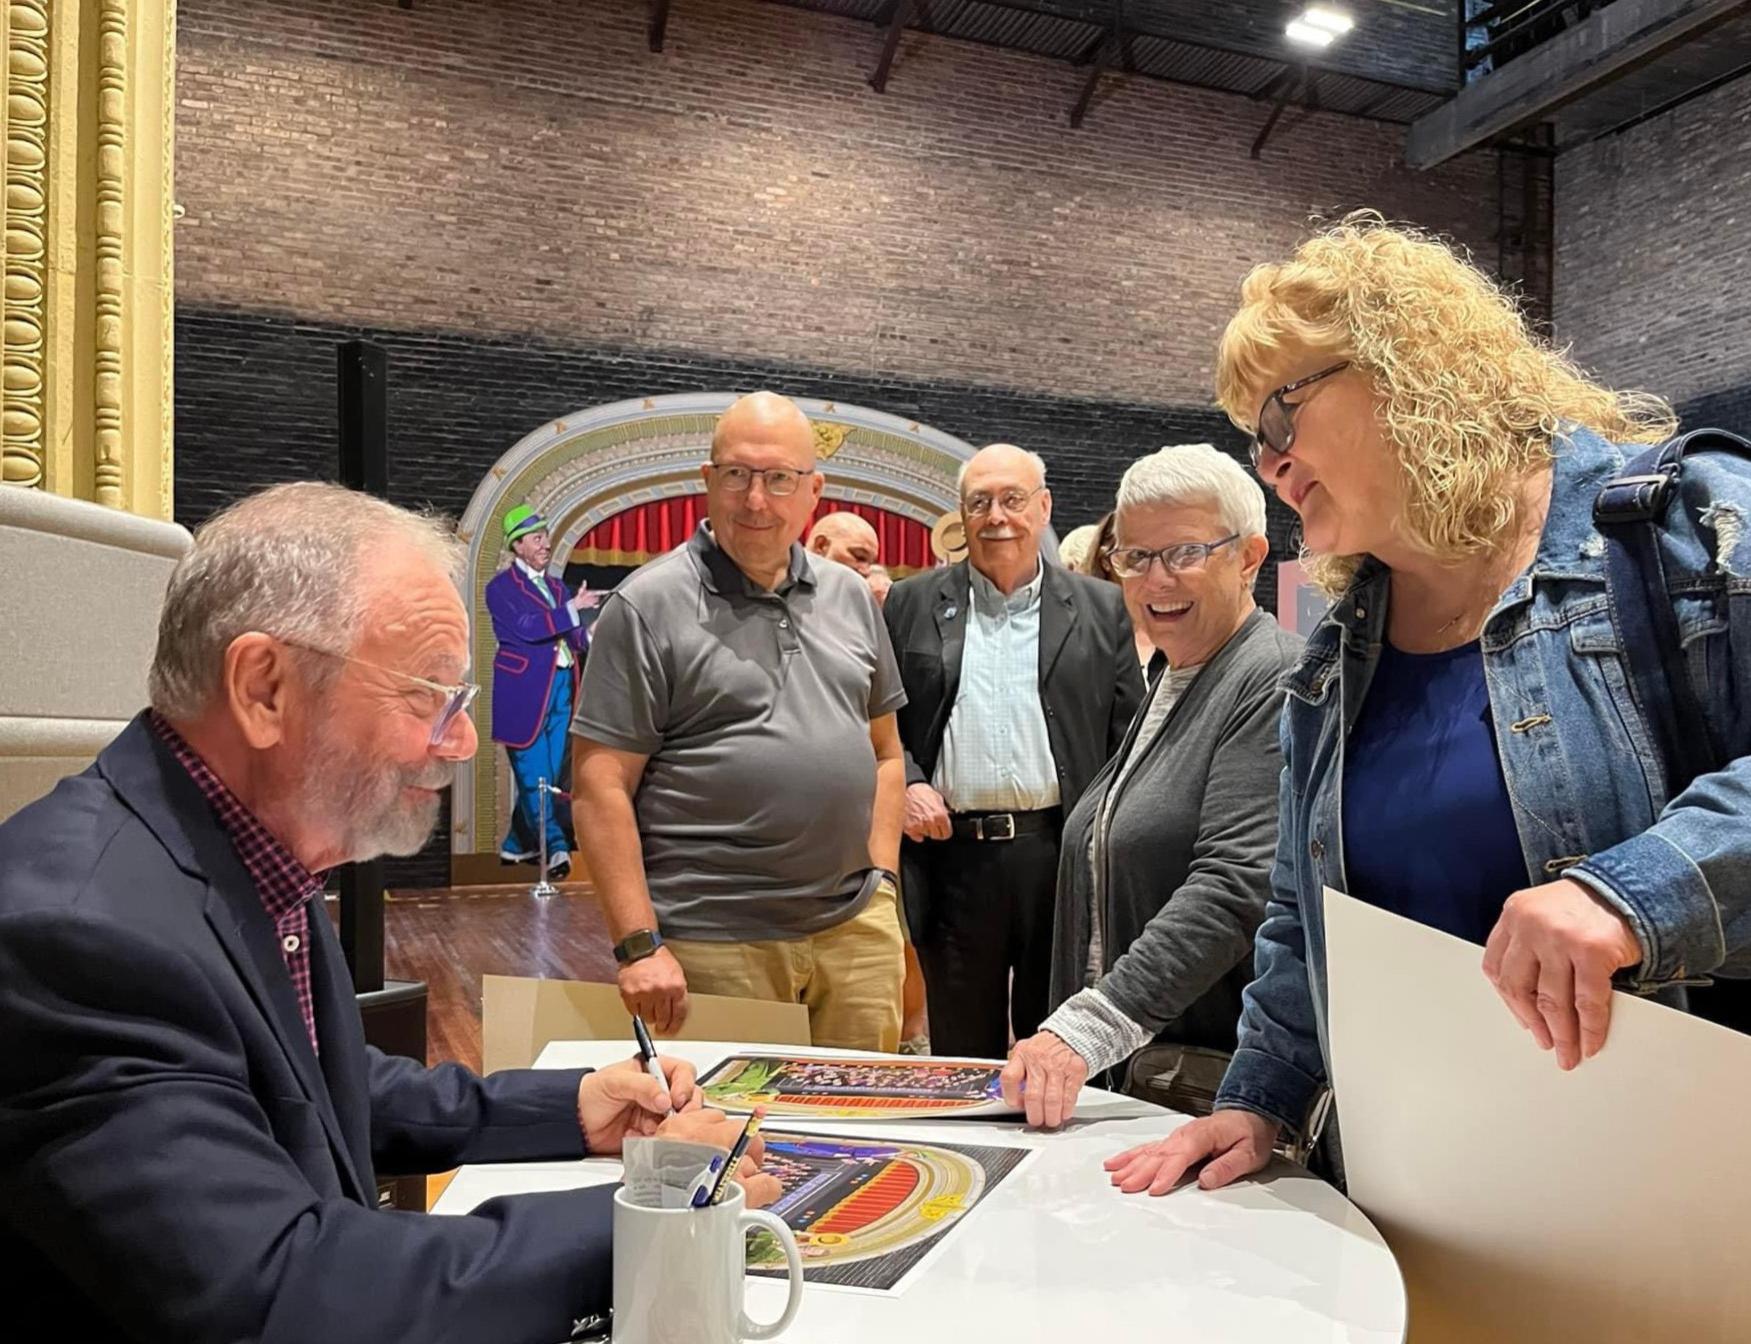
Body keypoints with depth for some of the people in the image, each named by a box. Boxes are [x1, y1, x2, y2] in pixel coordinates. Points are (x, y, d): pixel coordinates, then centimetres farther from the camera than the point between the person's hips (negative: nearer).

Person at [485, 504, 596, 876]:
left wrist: (593, 636, -9)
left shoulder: (556, 586, 18)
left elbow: (574, 635, 12)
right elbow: (527, 627, -17)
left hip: (561, 687, 7)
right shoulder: (501, 587, -2)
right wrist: (572, 608, -17)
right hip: (525, 691, -7)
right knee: (534, 776, -7)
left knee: (550, 774, 10)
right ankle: (554, 848, -8)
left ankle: (517, 845, 22)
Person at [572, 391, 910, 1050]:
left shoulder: (850, 595, 11)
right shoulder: (650, 605, -6)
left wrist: (882, 881, 9)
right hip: (713, 943, -5)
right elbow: (600, 788, -9)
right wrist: (640, 945, -14)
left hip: (856, 931, 5)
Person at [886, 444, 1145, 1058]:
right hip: (951, 853, 1)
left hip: (1060, 853, 0)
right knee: (961, 1048, 13)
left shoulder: (1101, 609, 7)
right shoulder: (910, 604, 7)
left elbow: (1129, 737, 5)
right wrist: (905, 783, -9)